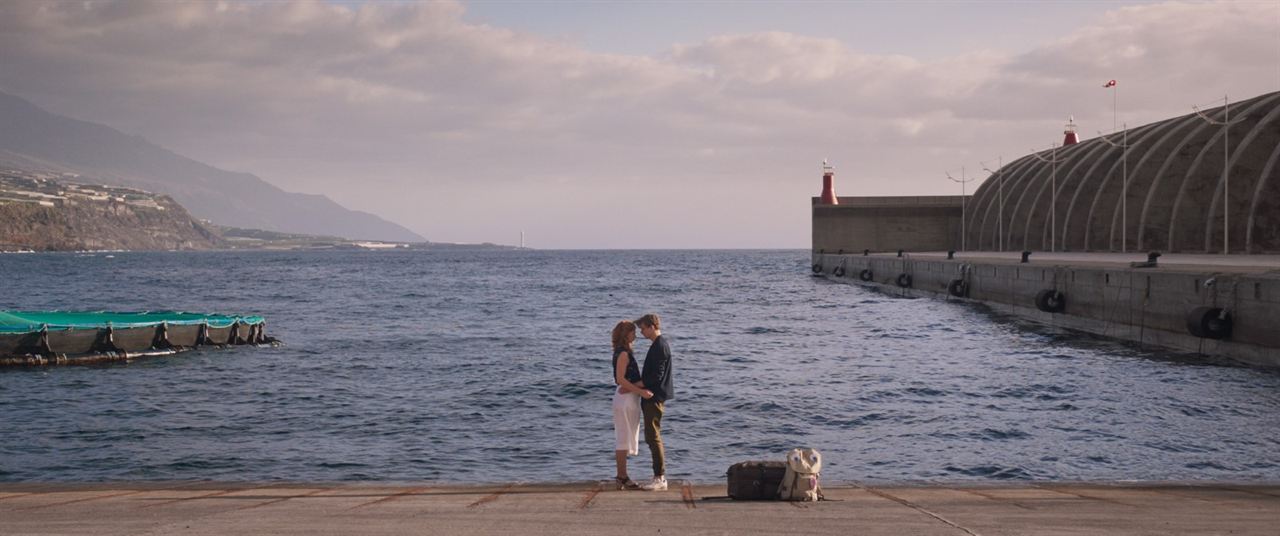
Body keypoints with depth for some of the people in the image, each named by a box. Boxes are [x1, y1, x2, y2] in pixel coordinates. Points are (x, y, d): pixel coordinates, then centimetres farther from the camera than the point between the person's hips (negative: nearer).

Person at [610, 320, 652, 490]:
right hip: (625, 398, -10)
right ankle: (622, 477, -4)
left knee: (625, 438, 12)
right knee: (624, 438, -7)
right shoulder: (623, 353, -14)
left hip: (629, 398, 10)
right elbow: (620, 379, -21)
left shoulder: (625, 352, 15)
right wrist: (641, 391, -22)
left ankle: (622, 476, 16)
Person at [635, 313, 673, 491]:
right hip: (652, 398, 10)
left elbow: (656, 376, -22)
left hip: (655, 398, -10)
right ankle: (659, 477, 16)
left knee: (654, 437, -8)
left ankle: (660, 478, -5)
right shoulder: (658, 345, 16)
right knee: (652, 438, 12)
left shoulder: (660, 347, -16)